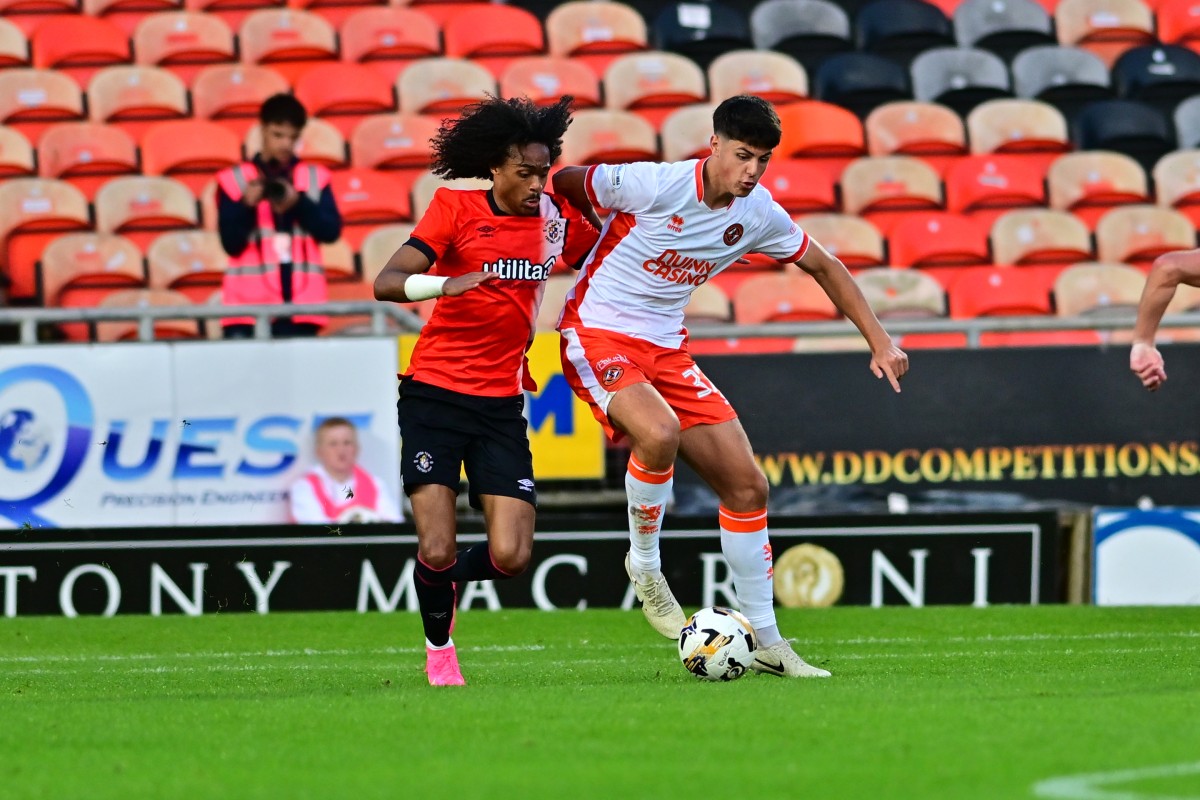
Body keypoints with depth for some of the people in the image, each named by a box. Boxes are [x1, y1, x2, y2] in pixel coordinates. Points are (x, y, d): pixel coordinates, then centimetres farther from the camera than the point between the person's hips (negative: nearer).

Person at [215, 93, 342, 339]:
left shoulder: (315, 178, 12)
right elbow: (231, 243, -1)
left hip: (301, 306, 2)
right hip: (250, 305, -2)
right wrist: (246, 205, -17)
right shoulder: (234, 180, 5)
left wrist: (299, 203, -12)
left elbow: (331, 231, 2)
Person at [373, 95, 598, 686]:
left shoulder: (556, 218, 4)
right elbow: (386, 283, -16)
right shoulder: (456, 207, -7)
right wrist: (447, 283, -34)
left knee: (510, 558, -9)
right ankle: (438, 650, 17)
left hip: (501, 405, 3)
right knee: (437, 551, -12)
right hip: (434, 396, -3)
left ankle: (445, 580, 25)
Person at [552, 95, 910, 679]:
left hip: (666, 347, 6)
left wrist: (879, 342, 10)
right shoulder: (654, 185, -21)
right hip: (597, 335, -6)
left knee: (747, 485, 1)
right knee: (659, 433, -36)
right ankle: (644, 562, -8)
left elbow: (823, 267, 14)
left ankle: (765, 641, 13)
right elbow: (561, 183, -7)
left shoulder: (758, 214, -2)